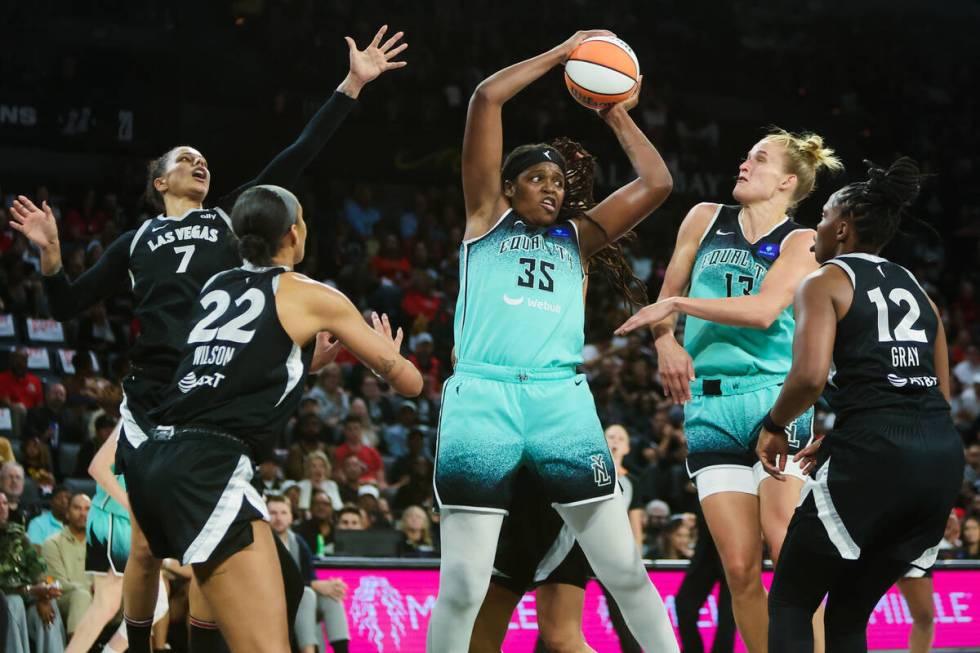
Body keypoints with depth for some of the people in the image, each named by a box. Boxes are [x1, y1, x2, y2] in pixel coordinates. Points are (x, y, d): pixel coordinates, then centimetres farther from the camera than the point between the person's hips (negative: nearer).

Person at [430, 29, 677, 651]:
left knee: (626, 570, 2)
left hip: (563, 401, 3)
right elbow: (487, 97, 8)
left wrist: (618, 115, 22)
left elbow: (657, 184, 17)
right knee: (462, 586, -5)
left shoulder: (575, 237, 22)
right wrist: (563, 53, 14)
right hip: (482, 399, -3)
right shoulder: (487, 219, 15)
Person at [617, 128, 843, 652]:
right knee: (740, 568, -4)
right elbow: (666, 297, 20)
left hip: (774, 399, -3)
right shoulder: (705, 219, 14)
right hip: (708, 406, 3)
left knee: (787, 552, -17)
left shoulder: (801, 242, 4)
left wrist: (677, 304, -12)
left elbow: (763, 310, -12)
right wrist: (665, 339, -1)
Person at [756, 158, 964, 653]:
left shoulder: (825, 282, 3)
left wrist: (774, 427, 6)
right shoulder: (915, 288, 22)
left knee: (790, 605, 8)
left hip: (873, 456, -6)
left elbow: (810, 376, -14)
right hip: (942, 456, 7)